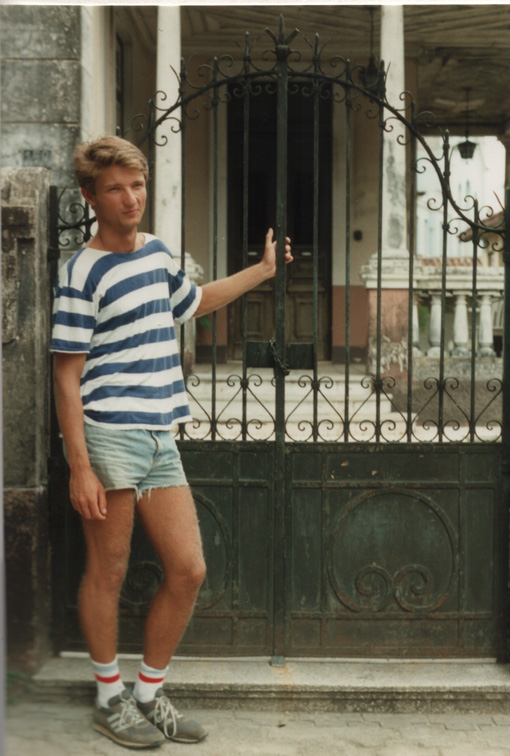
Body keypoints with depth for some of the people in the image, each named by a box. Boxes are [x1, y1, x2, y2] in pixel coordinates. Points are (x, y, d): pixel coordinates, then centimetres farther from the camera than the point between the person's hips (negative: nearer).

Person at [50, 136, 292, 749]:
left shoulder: (155, 250, 14)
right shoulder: (82, 272, -7)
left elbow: (193, 301, 35)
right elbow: (67, 375, -10)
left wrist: (262, 271, 35)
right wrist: (80, 467, -15)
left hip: (160, 440, 7)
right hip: (109, 439, -7)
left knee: (188, 570, 6)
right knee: (107, 573, 5)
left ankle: (149, 695, 23)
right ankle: (110, 699, 24)